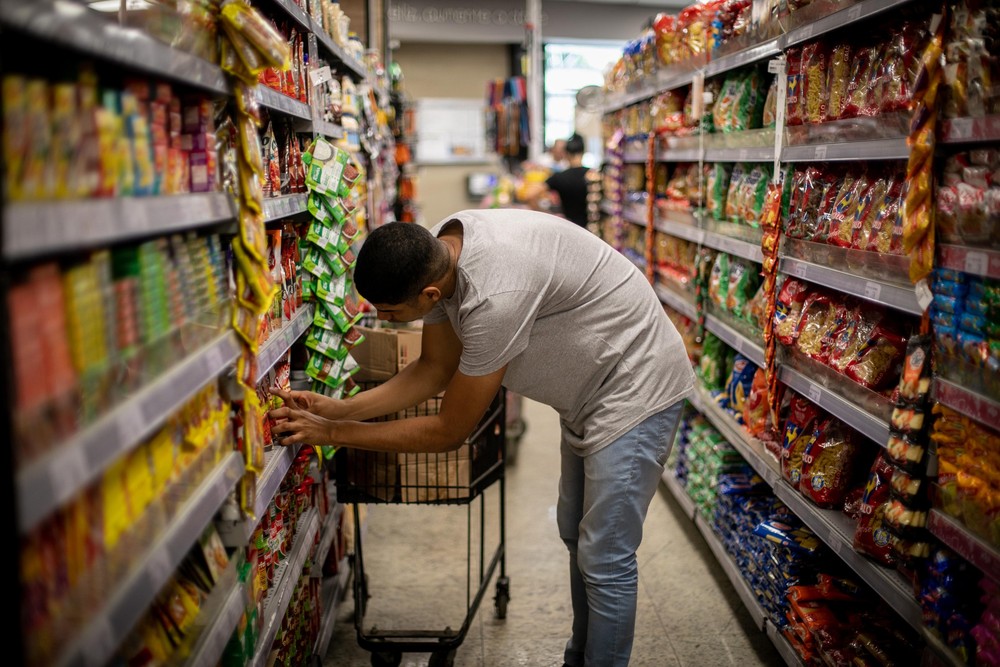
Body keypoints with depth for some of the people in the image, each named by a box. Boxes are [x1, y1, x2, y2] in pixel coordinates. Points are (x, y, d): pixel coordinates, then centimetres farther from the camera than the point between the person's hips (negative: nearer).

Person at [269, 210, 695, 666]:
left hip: (635, 389, -10)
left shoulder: (495, 297, -39)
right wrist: (337, 409, -9)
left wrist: (331, 433, -20)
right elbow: (435, 370, 0)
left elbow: (449, 432, -27)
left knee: (605, 561, -4)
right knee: (576, 535, 21)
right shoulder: (436, 253, -12)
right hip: (589, 393, 10)